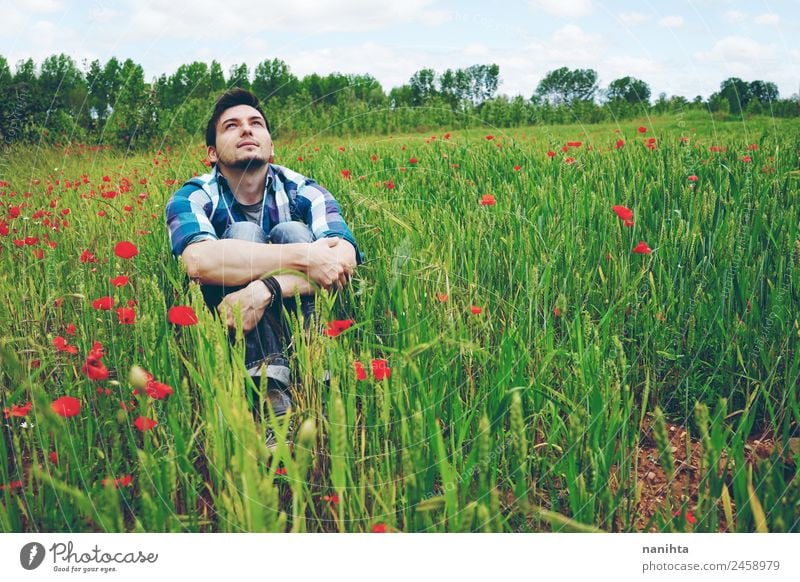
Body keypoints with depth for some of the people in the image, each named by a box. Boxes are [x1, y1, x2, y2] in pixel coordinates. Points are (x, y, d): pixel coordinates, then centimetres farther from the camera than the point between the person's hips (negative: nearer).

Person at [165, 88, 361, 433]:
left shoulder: (304, 193, -5)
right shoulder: (193, 198, -9)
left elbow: (347, 259, -24)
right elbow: (198, 260, -33)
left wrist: (266, 288, -39)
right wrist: (303, 256, -36)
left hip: (297, 324, 1)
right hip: (225, 327, -1)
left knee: (293, 232, -20)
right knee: (243, 233, -23)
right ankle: (271, 389, -36)